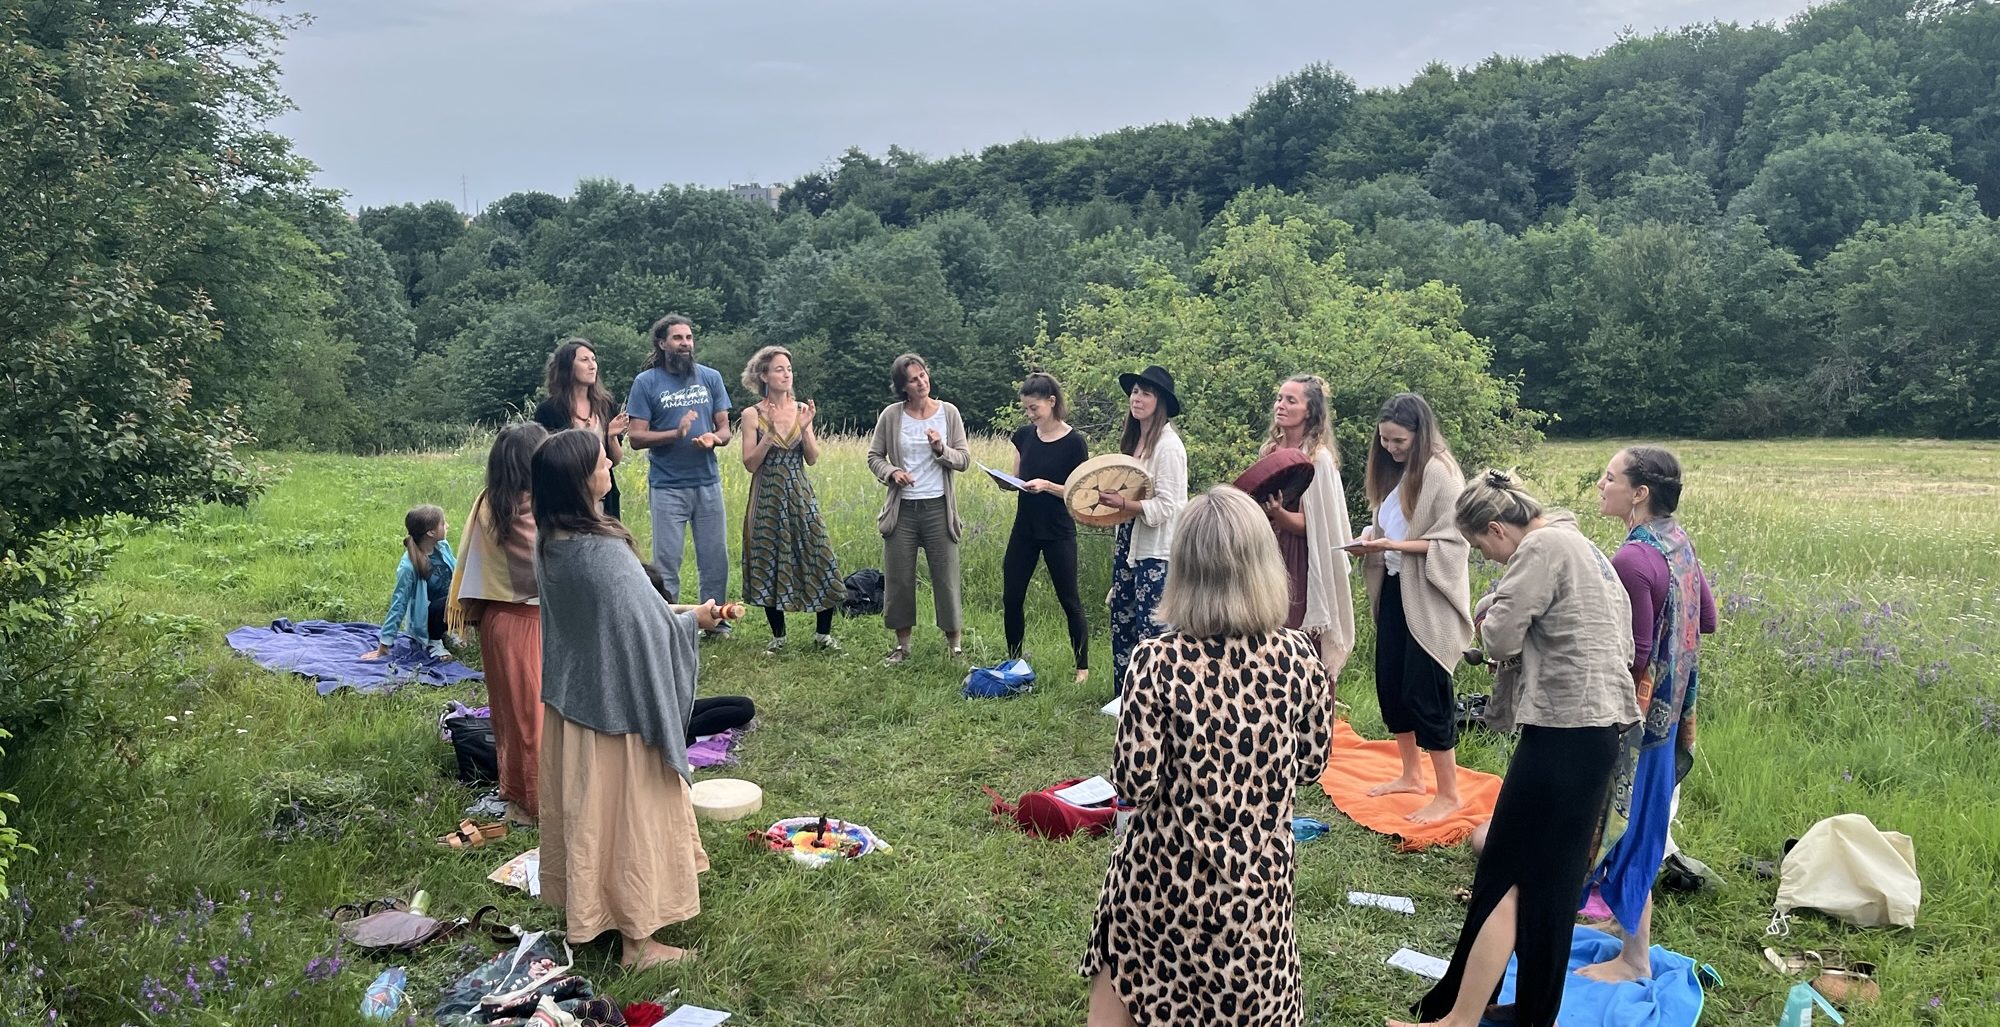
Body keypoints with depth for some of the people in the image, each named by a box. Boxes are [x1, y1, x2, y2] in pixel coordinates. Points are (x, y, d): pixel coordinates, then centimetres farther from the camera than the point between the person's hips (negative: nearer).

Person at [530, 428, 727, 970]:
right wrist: (694, 619, -4)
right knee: (629, 815, 5)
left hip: (570, 698, 8)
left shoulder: (549, 542, -1)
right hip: (619, 705, -8)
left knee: (584, 810, 20)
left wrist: (669, 612, 16)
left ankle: (586, 911, 37)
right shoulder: (604, 551, -28)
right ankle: (637, 940, 18)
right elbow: (650, 629, -23)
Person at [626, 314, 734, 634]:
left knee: (715, 558, 8)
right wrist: (676, 433, -21)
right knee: (666, 561, 1)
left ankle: (716, 622, 21)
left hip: (708, 484, 3)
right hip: (667, 487, -3)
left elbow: (725, 429, 9)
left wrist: (714, 438, -14)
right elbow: (636, 437, -6)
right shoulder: (646, 382, -1)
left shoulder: (710, 377, 8)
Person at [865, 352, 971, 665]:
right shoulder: (891, 415, 0)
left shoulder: (948, 412, 0)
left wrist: (941, 449, -17)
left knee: (946, 577, 3)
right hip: (902, 508, 1)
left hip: (939, 508, -1)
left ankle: (955, 643, 16)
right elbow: (874, 456, 7)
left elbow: (964, 460, 2)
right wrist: (892, 472, -12)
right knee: (898, 578, 7)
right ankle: (902, 644, 22)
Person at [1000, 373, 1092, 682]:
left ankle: (1083, 667, 13)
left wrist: (1047, 485, -23)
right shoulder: (1024, 435, 5)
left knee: (1068, 599, 3)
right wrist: (1006, 482, -10)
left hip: (1058, 532, -5)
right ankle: (1013, 661, 21)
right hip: (1024, 528, 5)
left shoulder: (1074, 442, -11)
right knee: (1011, 597, 6)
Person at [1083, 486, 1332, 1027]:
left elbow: (1134, 785, -18)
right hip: (1257, 877, 2)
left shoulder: (1157, 663, -22)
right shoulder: (1299, 658, -13)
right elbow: (1311, 764, 0)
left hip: (1166, 872, -2)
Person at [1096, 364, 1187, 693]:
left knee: (1151, 628, -6)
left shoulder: (1168, 446, -15)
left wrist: (1122, 503, -20)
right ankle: (1124, 699, 25)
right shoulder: (1133, 441, 12)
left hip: (1156, 551, -9)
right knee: (1121, 619, 14)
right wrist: (1107, 499, 7)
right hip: (1128, 543, 9)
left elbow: (1165, 507, -18)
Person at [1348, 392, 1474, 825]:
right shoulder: (1393, 470, 10)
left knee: (1424, 692, -4)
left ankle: (1449, 793, 9)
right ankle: (1411, 774, 30)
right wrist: (1372, 535, -1)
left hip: (1426, 597, -8)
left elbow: (1452, 542, -17)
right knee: (1389, 685, 13)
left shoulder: (1439, 472, -14)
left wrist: (1395, 545, -24)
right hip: (1393, 590, 8)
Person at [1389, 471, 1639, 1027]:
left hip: (1563, 731, -10)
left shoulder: (1542, 547, -11)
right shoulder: (1579, 544, 18)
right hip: (1598, 727, 10)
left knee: (1504, 876, -4)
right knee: (1552, 877, 15)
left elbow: (1499, 636, -18)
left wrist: (1491, 612, 5)